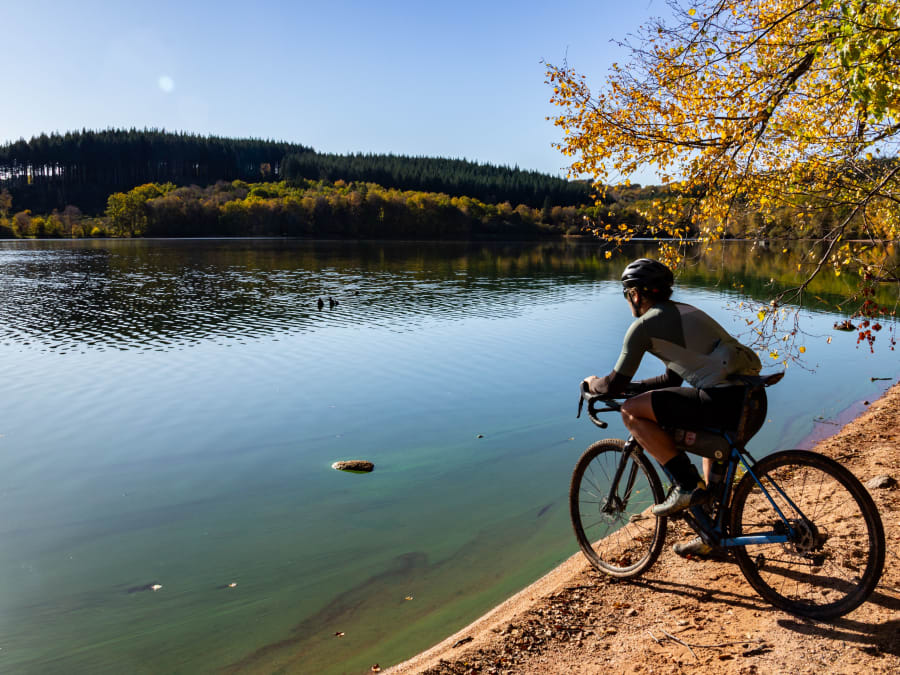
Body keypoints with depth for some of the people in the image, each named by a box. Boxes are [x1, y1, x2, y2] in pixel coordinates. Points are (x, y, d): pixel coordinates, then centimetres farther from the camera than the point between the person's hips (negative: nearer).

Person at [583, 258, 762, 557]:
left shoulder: (645, 324, -2)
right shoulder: (684, 312, 26)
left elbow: (616, 383, -1)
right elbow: (672, 379, 32)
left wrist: (593, 384, 20)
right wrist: (627, 387, 33)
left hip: (723, 398, -10)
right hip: (751, 398, 10)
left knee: (632, 410, -5)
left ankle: (687, 484, 0)